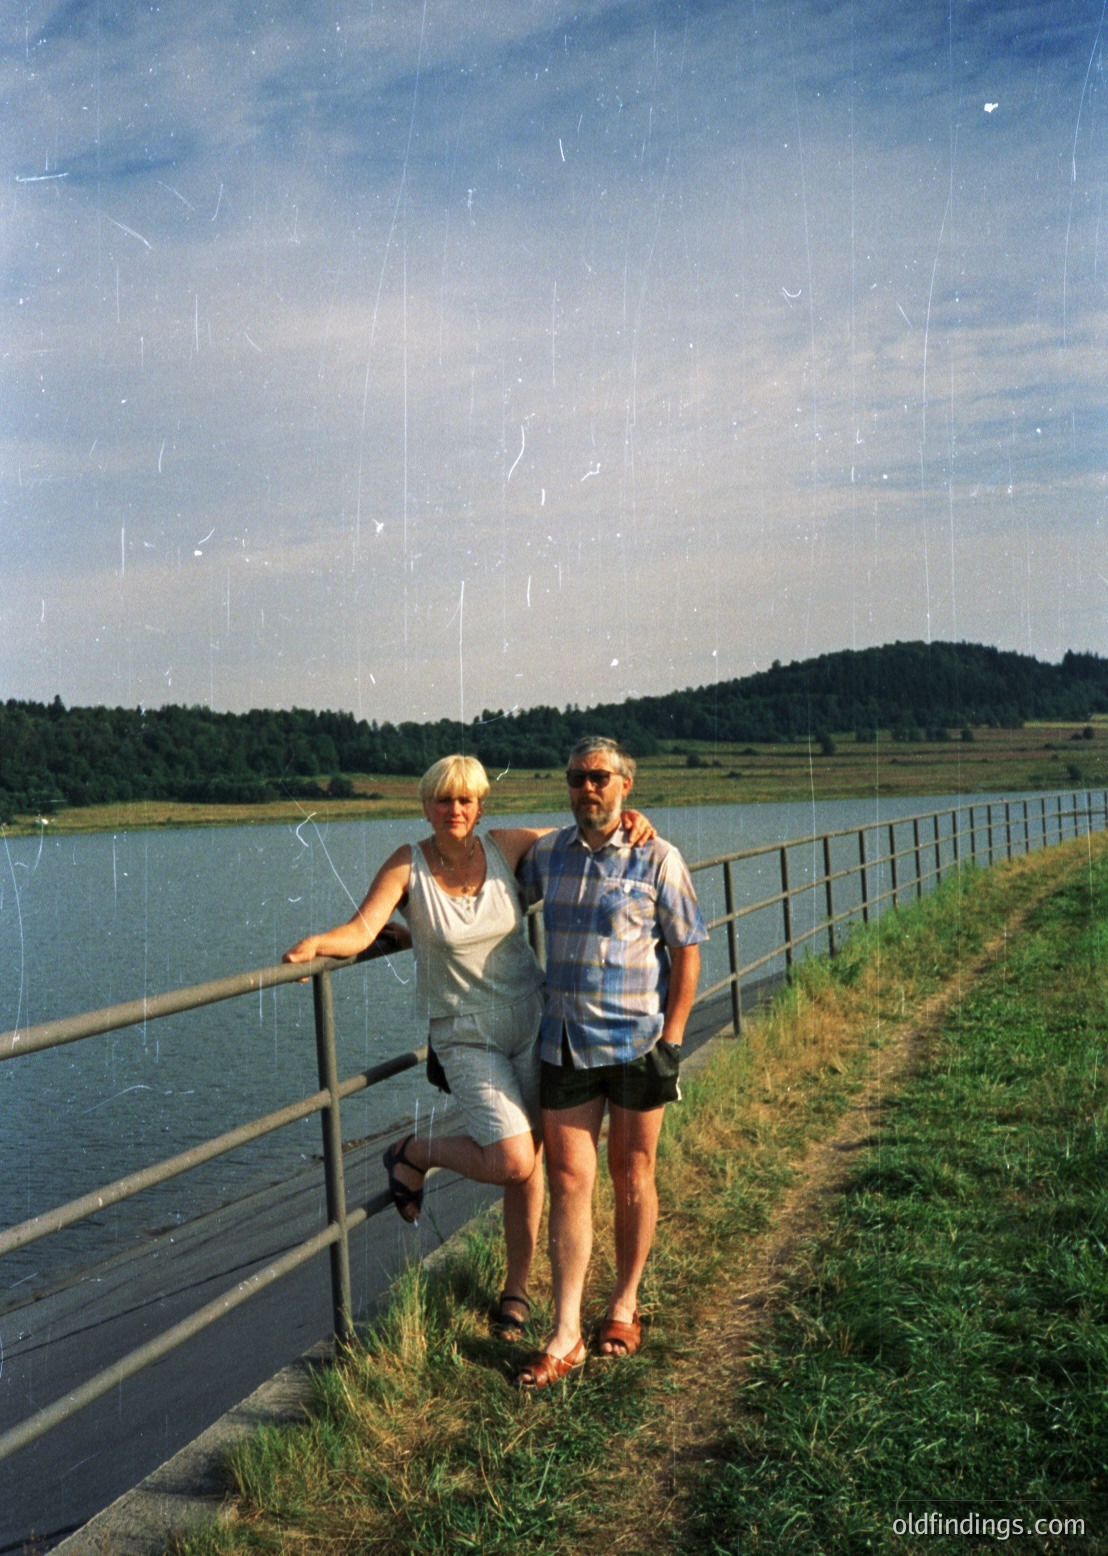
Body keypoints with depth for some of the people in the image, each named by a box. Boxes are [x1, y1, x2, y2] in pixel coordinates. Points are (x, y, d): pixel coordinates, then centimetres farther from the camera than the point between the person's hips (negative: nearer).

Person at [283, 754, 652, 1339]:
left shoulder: (505, 846, -3)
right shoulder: (408, 864, -9)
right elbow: (362, 929, -19)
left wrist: (626, 820, -10)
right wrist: (316, 943, -38)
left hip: (531, 1017, 3)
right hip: (465, 1033, -3)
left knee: (528, 1163, 9)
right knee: (512, 1163, -15)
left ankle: (516, 1287, 30)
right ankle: (415, 1153, 14)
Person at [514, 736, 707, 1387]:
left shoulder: (658, 859, -5)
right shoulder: (547, 853, 6)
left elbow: (688, 951, -3)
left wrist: (671, 1039, -8)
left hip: (637, 1042, -3)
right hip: (565, 1043, 3)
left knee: (631, 1176, 9)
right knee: (569, 1179, 1)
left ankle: (625, 1307, 28)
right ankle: (565, 1337, 4)